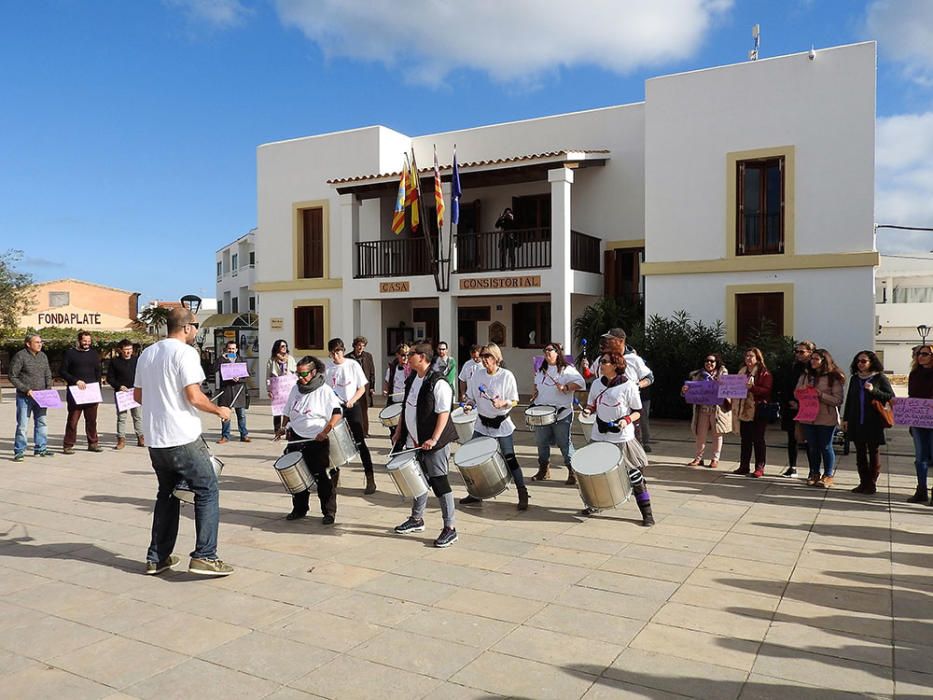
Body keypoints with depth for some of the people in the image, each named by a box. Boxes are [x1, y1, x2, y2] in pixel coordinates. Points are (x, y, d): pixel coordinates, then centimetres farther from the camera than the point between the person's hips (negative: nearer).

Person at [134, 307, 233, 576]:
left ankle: (157, 558, 21)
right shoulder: (185, 352, -12)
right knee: (207, 493, 2)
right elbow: (194, 396, -19)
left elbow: (138, 396, 18)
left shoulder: (147, 353, 12)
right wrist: (218, 410, -3)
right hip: (183, 438, -8)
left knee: (166, 494, 19)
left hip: (155, 440, 8)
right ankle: (204, 557, -3)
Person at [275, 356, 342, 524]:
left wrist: (325, 432, -26)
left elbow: (337, 413, -17)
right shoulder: (296, 389, 8)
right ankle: (299, 509, 30)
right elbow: (288, 412, 20)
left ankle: (329, 513, 14)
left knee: (325, 479, 2)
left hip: (319, 442, -6)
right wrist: (283, 427, 6)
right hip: (297, 440, 6)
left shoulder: (325, 391, -11)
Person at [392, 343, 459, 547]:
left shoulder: (438, 383, -18)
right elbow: (407, 408, 19)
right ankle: (417, 519, 35)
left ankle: (450, 528, 5)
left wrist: (433, 440, -25)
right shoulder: (412, 379, 9)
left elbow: (443, 413, -21)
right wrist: (399, 431, 16)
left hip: (433, 442, -8)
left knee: (439, 482, -4)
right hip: (414, 441, 8)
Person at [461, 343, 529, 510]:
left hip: (501, 424, -4)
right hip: (482, 424, 4)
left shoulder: (507, 376, -9)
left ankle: (523, 494, 7)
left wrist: (503, 403, -27)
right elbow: (471, 398, 11)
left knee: (509, 459, -4)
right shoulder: (477, 376, 3)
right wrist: (469, 405, -10)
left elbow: (514, 402, -8)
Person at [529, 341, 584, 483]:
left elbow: (580, 383, -15)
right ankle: (544, 470, 25)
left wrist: (565, 387, -24)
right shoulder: (541, 369, 15)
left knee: (565, 444, -2)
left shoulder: (567, 369, -6)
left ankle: (573, 472, 8)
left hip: (562, 414, -6)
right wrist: (536, 392, 14)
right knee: (541, 442, 11)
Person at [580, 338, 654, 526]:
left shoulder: (628, 386, -11)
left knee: (634, 476, -1)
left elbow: (636, 412, -5)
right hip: (599, 436, 5)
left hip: (622, 439, -5)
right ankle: (594, 504, 35)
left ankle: (647, 513, 10)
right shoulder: (596, 384, 4)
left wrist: (626, 420, -23)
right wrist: (588, 410, -6)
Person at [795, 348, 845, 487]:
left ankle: (828, 476, 16)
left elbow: (838, 400, -11)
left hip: (826, 419, -5)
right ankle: (814, 474, 24)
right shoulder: (805, 376, 10)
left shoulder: (833, 378, -6)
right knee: (812, 447, 11)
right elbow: (797, 394, 14)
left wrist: (821, 395, -21)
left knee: (826, 447, 3)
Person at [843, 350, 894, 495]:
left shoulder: (880, 378, -1)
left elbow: (891, 397, -6)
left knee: (873, 452, 3)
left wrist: (873, 390, -19)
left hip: (873, 422, -4)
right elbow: (849, 400, 16)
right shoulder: (855, 379, 12)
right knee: (860, 452, 7)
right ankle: (863, 483, 14)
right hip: (856, 422, 5)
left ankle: (872, 484, 9)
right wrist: (845, 418, 13)